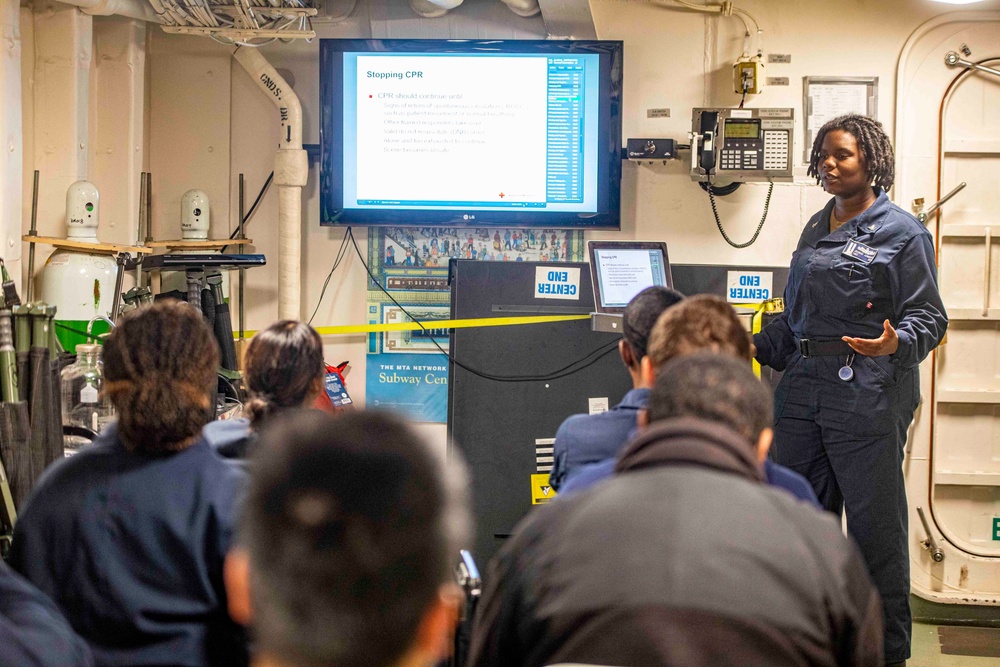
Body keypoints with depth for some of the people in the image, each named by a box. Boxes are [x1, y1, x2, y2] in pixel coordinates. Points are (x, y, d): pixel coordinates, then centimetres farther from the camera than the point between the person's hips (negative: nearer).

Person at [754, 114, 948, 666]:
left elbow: (927, 316, -7)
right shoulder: (816, 230, 18)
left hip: (868, 397, -7)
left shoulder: (901, 231, -3)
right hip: (804, 389, 7)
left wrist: (895, 343, -26)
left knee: (875, 527, -1)